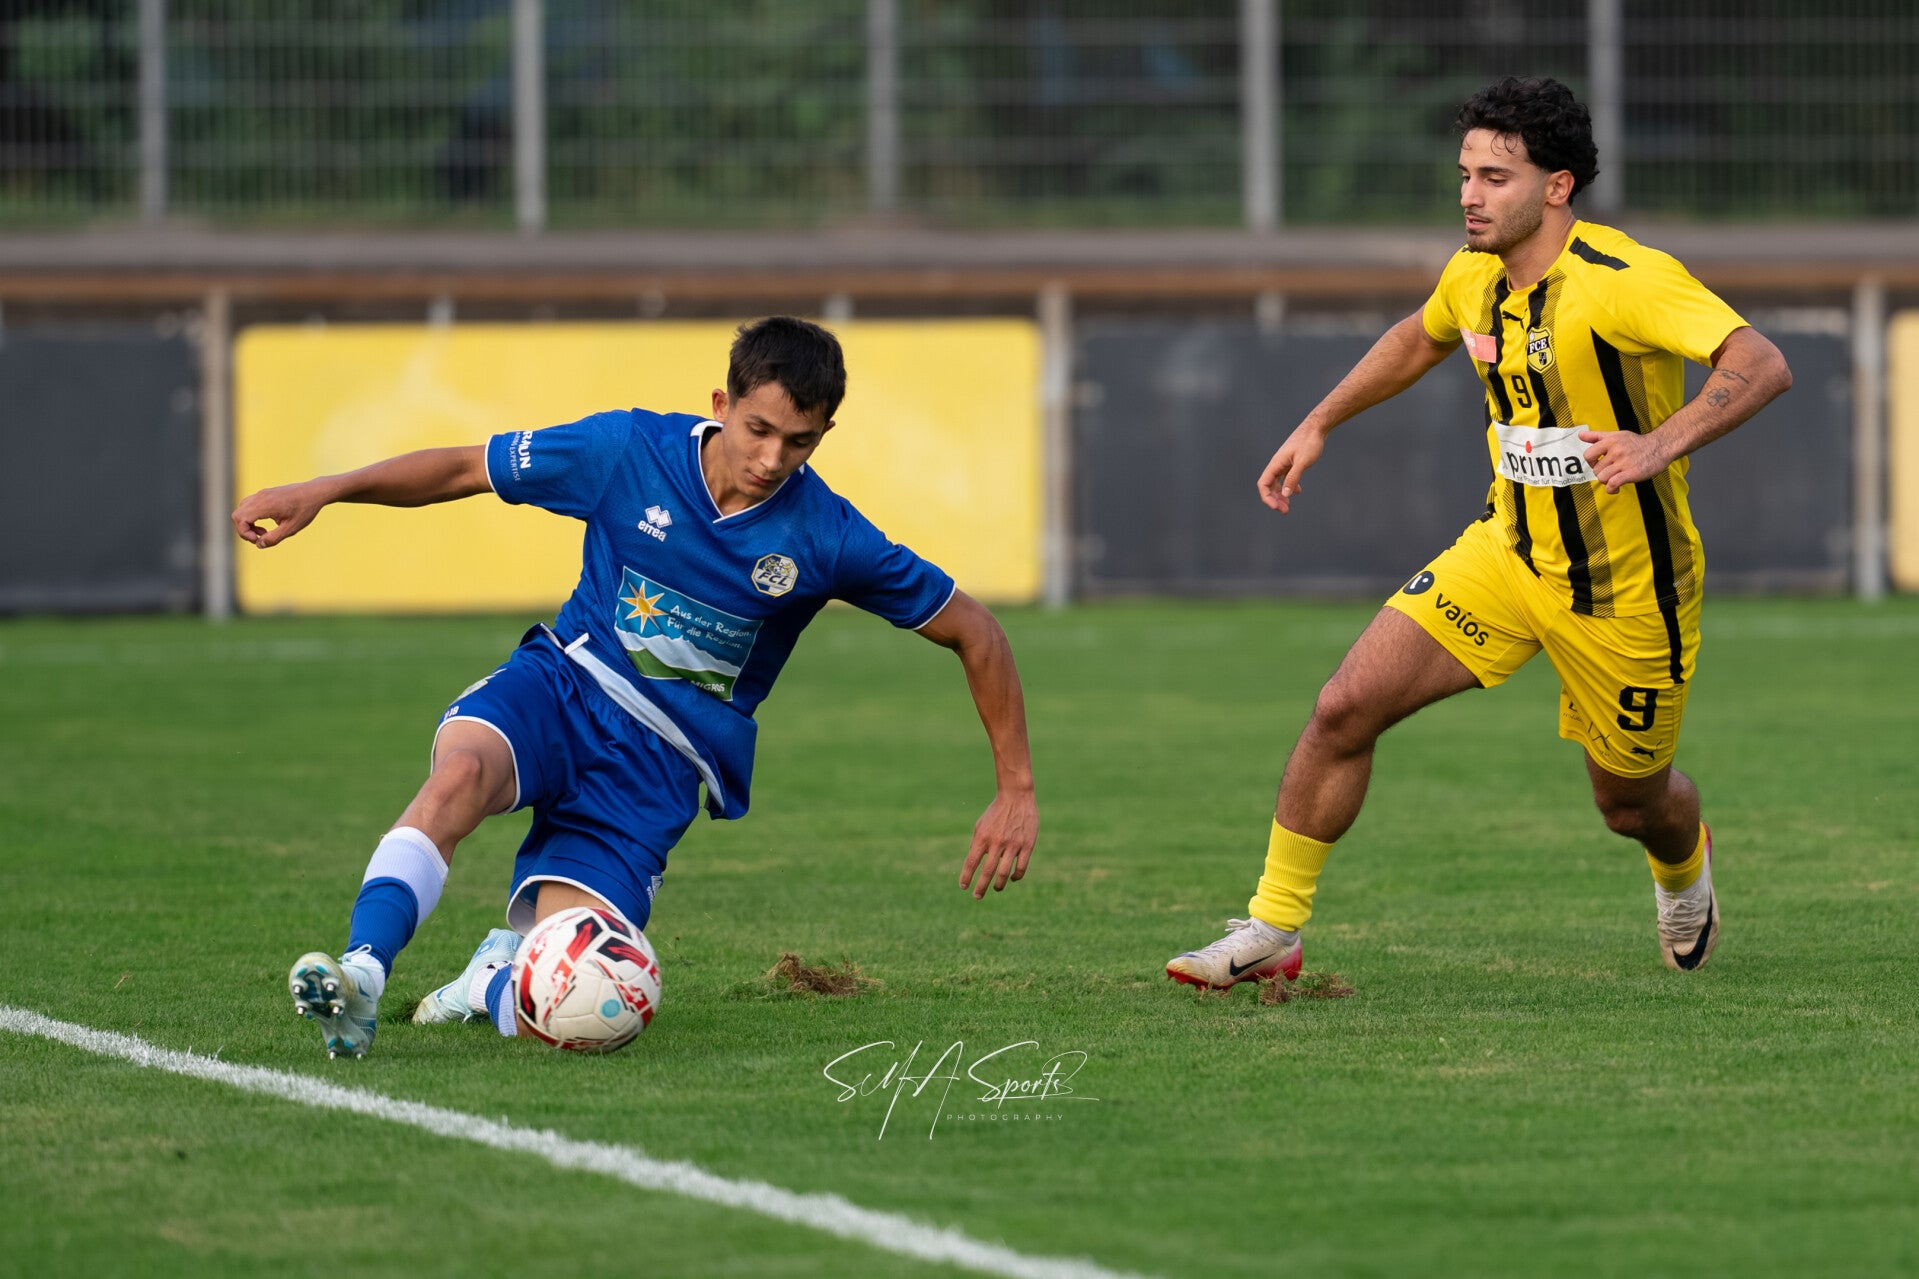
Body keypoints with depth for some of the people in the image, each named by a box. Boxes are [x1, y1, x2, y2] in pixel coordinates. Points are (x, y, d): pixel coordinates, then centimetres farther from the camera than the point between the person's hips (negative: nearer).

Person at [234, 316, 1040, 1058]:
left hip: (660, 762, 0)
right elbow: (464, 469, 1)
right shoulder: (629, 450, -9)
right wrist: (321, 493, -10)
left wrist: (1017, 790, 0)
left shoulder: (827, 539, -11)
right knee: (461, 771, -37)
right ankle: (360, 975, -43)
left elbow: (974, 633, 0)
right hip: (560, 688, 0)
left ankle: (503, 964, 19)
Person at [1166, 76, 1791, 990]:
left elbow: (1762, 366, -34)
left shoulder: (1626, 282, -24)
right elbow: (1420, 338, 23)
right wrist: (1320, 423, 19)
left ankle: (1684, 864, 51)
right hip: (1508, 551, 5)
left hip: (1624, 591, -5)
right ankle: (1270, 932, 0)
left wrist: (1662, 444, -47)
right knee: (1345, 708, -11)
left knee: (1632, 804, 12)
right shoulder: (1473, 276, -2)